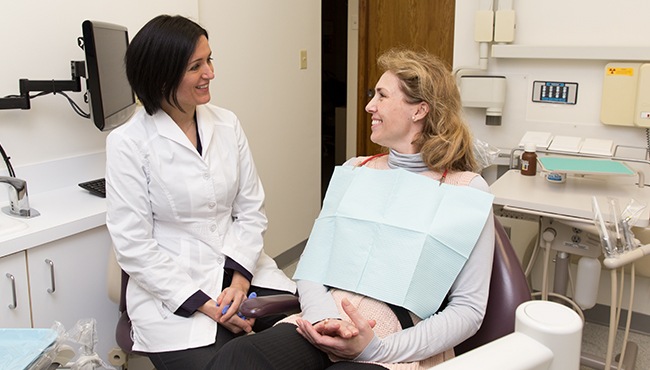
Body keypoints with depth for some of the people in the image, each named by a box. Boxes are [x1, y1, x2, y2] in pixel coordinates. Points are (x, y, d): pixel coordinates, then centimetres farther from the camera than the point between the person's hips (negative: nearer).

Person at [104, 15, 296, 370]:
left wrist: (240, 279, -10)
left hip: (240, 267, 4)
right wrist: (206, 305, -15)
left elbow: (251, 210, 4)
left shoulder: (227, 124, 3)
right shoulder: (127, 143, -9)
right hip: (172, 288, -3)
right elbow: (133, 246, -11)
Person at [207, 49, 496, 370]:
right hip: (323, 328, 4)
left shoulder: (467, 191, 0)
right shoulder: (353, 171, 13)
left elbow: (469, 308, -3)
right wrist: (326, 319, -13)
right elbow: (312, 266, 9)